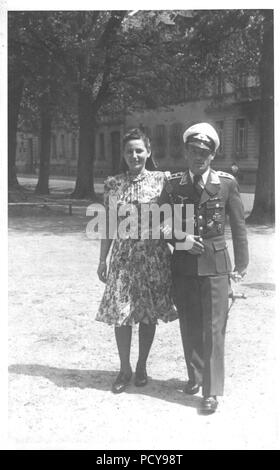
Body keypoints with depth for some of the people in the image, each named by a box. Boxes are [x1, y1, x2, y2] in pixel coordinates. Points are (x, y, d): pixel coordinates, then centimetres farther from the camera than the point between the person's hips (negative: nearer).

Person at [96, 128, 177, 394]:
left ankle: (142, 367, 25)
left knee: (148, 314, 7)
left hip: (154, 257, -1)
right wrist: (102, 260, 6)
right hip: (123, 257, 1)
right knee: (120, 314, 2)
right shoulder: (113, 184, 3)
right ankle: (125, 369, 19)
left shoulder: (161, 180, -2)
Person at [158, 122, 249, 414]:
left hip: (215, 265, -2)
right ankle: (195, 376, 32)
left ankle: (211, 391, 4)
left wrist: (240, 266, 2)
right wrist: (180, 239, -12)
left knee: (213, 328, -3)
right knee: (189, 326, 13)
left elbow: (238, 226, 2)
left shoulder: (226, 184, -3)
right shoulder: (173, 185, 2)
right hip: (183, 265, 3)